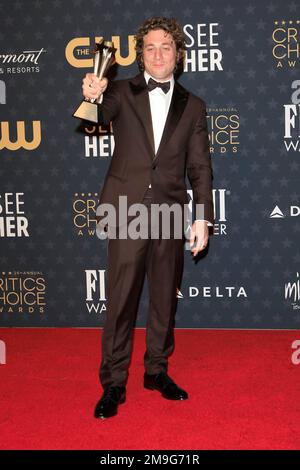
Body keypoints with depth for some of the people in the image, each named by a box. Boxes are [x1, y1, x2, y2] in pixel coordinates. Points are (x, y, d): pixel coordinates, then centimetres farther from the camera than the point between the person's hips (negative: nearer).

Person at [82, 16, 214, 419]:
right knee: (121, 299, -1)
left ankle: (157, 370, 27)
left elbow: (200, 167, 7)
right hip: (127, 209, -2)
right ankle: (113, 383, 10)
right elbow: (96, 117, -16)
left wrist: (203, 217, 0)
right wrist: (92, 97, -39)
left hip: (170, 211, 2)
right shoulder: (122, 93, 4)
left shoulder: (192, 106, 9)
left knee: (165, 297, 11)